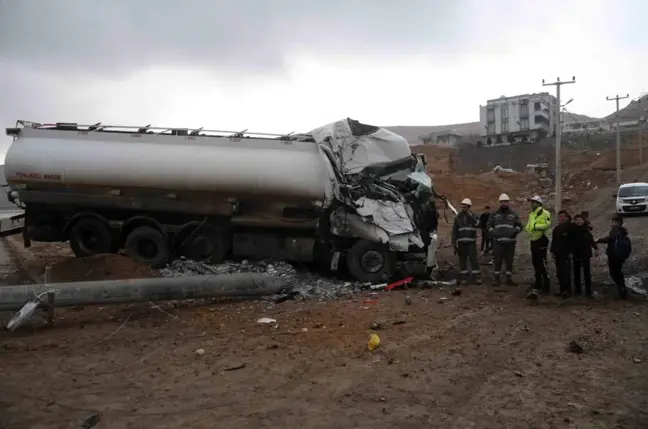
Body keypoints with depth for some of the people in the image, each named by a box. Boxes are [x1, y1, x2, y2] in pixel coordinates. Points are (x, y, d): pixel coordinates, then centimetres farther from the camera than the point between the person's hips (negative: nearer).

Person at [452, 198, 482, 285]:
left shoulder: (473, 216, 6)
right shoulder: (458, 217, 10)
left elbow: (478, 225, -12)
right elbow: (454, 231, 10)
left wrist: (471, 216, -17)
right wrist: (454, 243, 4)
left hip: (472, 242, -2)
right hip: (461, 242, 2)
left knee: (473, 259, -8)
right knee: (462, 260, 4)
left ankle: (477, 277, -4)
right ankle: (463, 277, 10)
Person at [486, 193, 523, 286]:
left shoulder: (514, 215, 11)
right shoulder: (494, 215, 11)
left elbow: (519, 225, 11)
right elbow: (489, 225, 12)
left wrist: (515, 231, -9)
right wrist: (493, 232, -6)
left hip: (510, 242, 1)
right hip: (498, 242, -1)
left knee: (509, 261, 6)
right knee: (497, 261, -1)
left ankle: (509, 278, 15)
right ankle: (496, 279, 8)